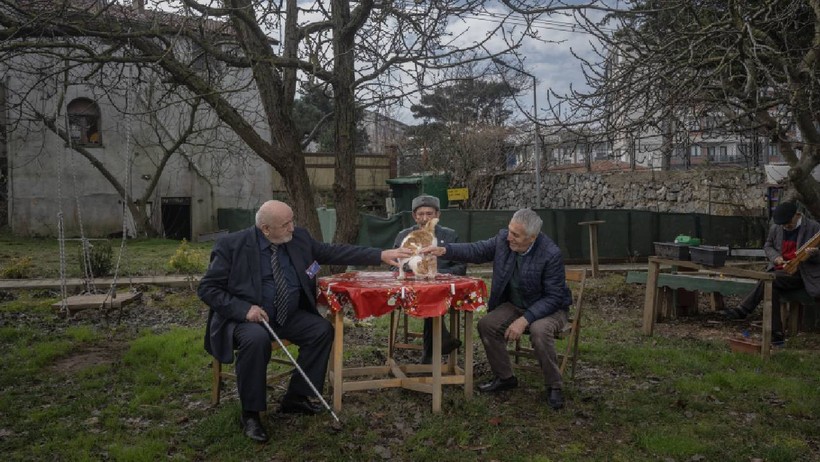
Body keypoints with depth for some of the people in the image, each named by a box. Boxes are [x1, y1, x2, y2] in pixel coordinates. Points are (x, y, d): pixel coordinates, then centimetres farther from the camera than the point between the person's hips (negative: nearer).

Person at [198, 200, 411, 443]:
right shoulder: (233, 245, -14)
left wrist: (380, 255, -5)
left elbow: (333, 251, 2)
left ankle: (296, 398, 2)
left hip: (287, 316, 5)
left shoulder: (299, 237, -1)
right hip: (244, 317, -5)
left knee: (323, 329, -15)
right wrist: (244, 309, -25)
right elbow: (206, 288, -10)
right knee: (257, 338, -35)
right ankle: (250, 414, -15)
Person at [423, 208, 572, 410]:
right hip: (515, 305, 5)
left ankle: (554, 386, -12)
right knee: (486, 324, -15)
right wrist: (444, 250, -20)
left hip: (549, 308, -5)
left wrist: (525, 320, -32)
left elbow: (553, 296, -23)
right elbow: (477, 250, -4)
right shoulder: (503, 238, -13)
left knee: (539, 330, -35)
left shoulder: (551, 254, -26)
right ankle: (504, 377, 5)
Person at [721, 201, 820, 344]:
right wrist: (775, 257, -2)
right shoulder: (775, 228, 12)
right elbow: (767, 246, 20)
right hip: (779, 271, 5)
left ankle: (744, 310, -25)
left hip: (799, 274, -5)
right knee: (772, 288, -26)